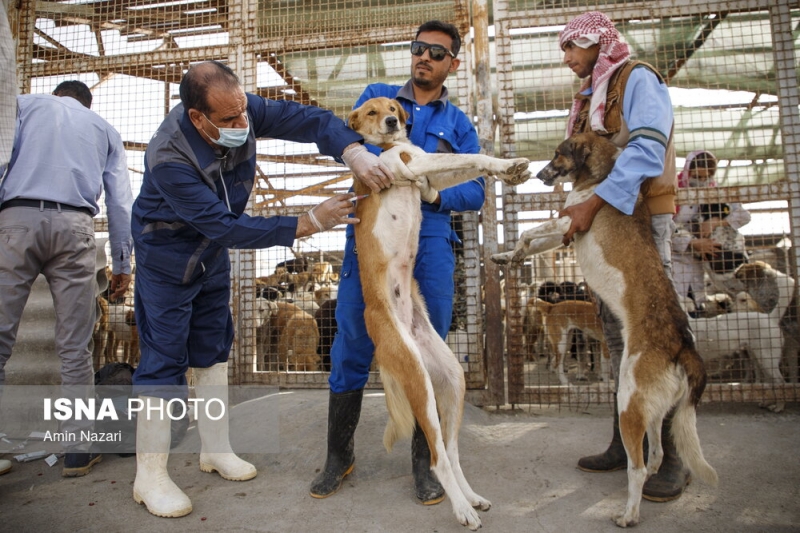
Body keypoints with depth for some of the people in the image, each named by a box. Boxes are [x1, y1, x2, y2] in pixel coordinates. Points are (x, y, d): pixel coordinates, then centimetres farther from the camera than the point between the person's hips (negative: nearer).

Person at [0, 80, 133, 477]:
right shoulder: (106, 130, 24)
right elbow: (120, 201, 16)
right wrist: (121, 263, 16)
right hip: (74, 226, 1)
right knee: (75, 346, 3)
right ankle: (78, 449, 7)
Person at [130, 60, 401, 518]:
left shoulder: (244, 111, -20)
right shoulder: (168, 158, -35)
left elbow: (308, 119, -21)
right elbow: (226, 226, -35)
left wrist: (355, 152, -42)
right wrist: (309, 223, -36)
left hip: (213, 254, 6)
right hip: (167, 259, -6)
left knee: (213, 349, 12)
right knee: (165, 359, -4)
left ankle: (216, 449, 27)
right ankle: (150, 476, 10)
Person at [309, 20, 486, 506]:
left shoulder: (459, 125, 17)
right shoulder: (376, 97, 15)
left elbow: (476, 192, 7)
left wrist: (437, 193, -13)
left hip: (430, 243, 1)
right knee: (352, 349, 3)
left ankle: (425, 461, 22)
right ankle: (339, 455, 23)